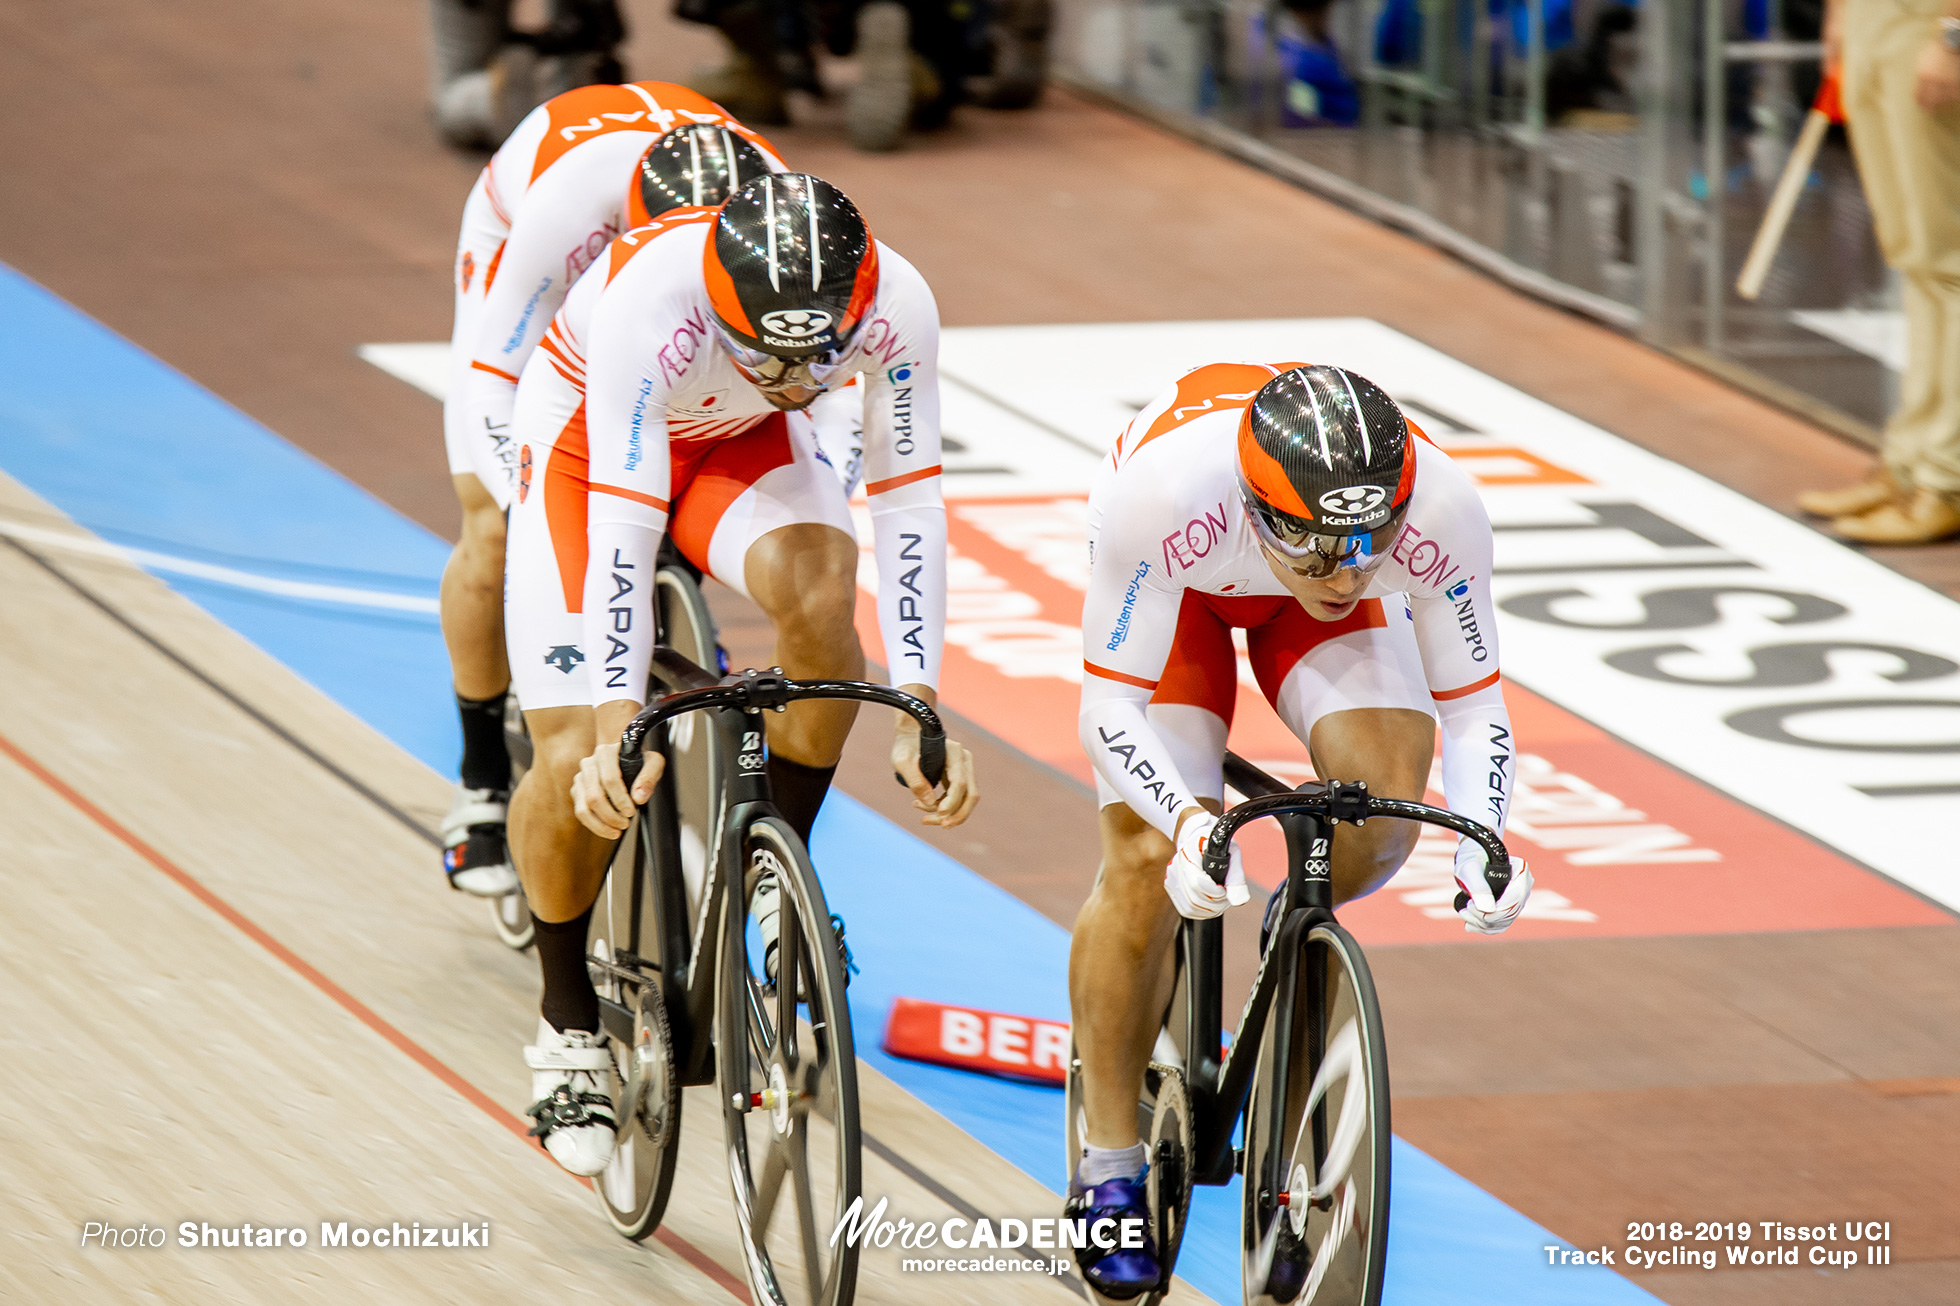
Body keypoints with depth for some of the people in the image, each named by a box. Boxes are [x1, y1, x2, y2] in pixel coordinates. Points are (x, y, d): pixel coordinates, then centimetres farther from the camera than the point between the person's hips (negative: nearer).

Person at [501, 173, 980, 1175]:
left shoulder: (895, 307, -33)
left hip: (740, 441, 2)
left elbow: (908, 506, -26)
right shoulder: (649, 303, -42)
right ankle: (567, 1023, 12)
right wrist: (619, 726, -47)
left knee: (817, 594, -32)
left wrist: (919, 712, -32)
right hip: (588, 438, -2)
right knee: (578, 769, -13)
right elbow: (622, 523, -41)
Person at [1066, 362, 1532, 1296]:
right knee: (1148, 861, -17)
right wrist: (1187, 820, -51)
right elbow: (1110, 708, -33)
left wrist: (1482, 842, -39)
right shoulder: (1164, 493, -44)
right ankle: (1108, 1171, 0)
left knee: (1388, 802, -24)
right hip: (1181, 584, -2)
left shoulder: (1440, 511, -37)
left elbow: (1471, 704, -21)